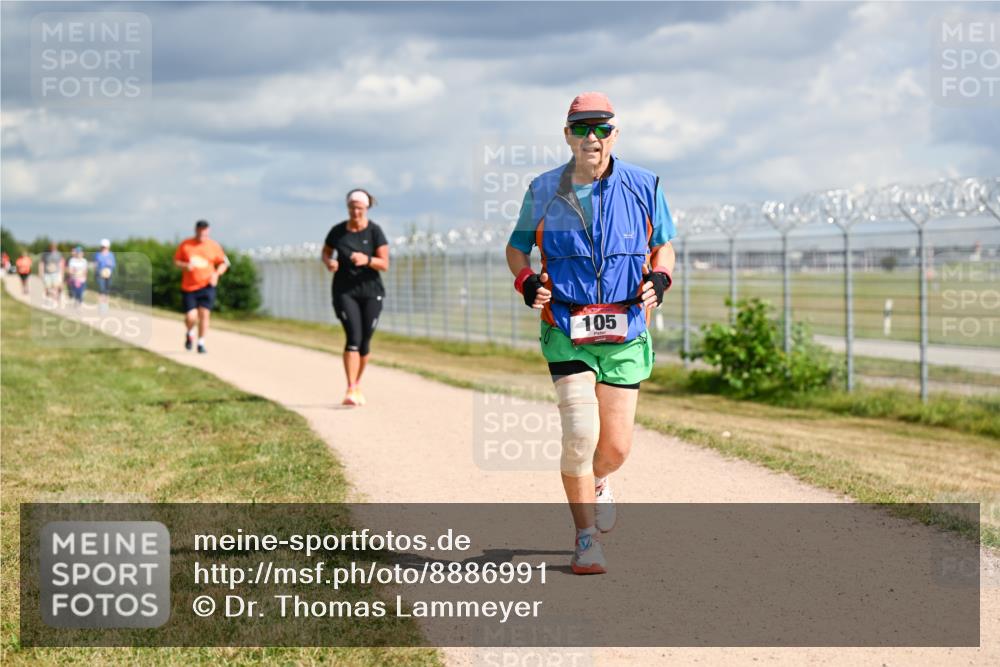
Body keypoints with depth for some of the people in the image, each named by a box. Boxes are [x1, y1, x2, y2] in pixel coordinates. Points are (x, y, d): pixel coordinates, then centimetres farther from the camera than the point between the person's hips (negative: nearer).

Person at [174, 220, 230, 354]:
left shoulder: (214, 246, 2)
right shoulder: (185, 245, 1)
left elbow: (224, 263, 11)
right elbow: (176, 260, 8)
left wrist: (216, 273, -8)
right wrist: (185, 265, -13)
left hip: (207, 286, 0)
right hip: (188, 287, 0)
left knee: (204, 315, -7)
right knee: (190, 317, -6)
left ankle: (201, 343, 6)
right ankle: (190, 333, 28)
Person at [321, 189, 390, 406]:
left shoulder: (375, 231, -7)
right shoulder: (338, 231, -3)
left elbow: (384, 265, -10)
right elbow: (326, 252, 14)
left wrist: (366, 260, -29)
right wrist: (329, 262, -9)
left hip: (371, 292, 1)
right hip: (344, 292, -1)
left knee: (365, 342, 6)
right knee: (354, 337, -18)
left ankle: (357, 384, 29)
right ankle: (350, 390, -23)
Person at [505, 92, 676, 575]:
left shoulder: (643, 188, 2)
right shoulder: (543, 192, 1)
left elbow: (664, 246, 13)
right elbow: (516, 247, 13)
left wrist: (658, 278, -8)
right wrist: (527, 281, -7)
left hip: (624, 334, 1)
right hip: (566, 331, -1)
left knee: (616, 446, 2)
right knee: (581, 432, -15)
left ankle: (595, 483, 40)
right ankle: (586, 541, -1)